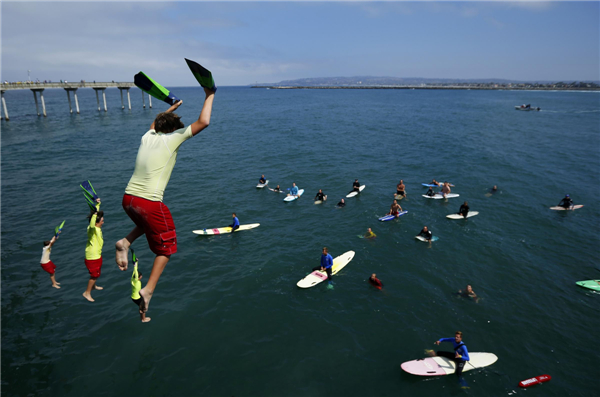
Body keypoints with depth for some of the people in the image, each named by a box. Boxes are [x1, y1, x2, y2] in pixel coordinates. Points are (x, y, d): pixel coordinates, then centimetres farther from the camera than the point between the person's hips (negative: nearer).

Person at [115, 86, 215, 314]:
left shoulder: (147, 136, 11)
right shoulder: (172, 138, -6)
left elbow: (156, 122, 36)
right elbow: (203, 122, -9)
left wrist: (173, 107, 46)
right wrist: (209, 96, 3)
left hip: (128, 198, 7)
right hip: (149, 203, -7)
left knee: (149, 223, 38)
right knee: (166, 249, 12)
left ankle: (125, 243, 17)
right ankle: (148, 290, 6)